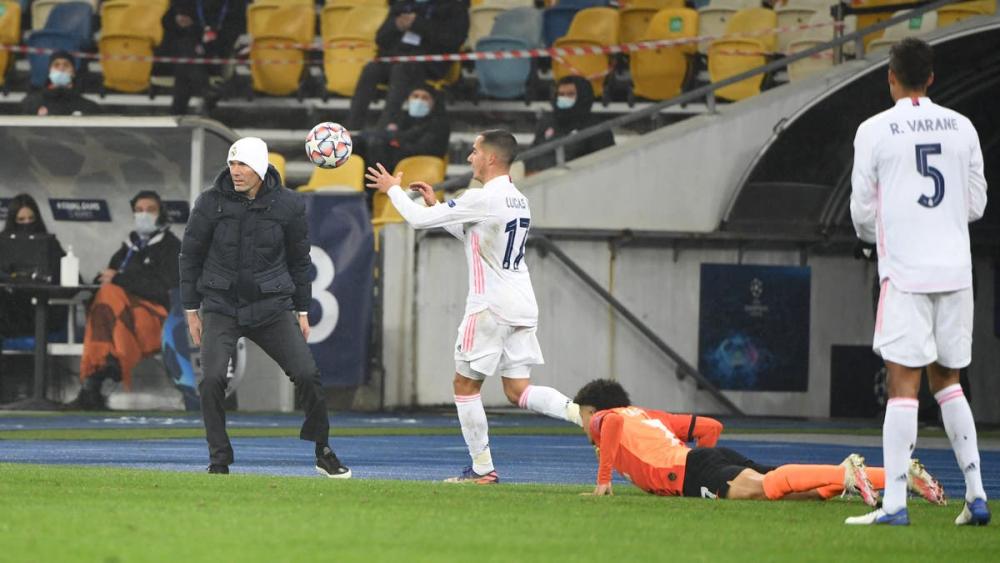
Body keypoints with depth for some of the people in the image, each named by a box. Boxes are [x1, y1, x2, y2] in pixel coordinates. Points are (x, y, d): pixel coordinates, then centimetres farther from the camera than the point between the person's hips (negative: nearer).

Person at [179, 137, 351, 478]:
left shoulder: (287, 205, -2)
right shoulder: (212, 202, -6)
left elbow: (299, 259, 11)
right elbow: (190, 255, 5)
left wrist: (302, 311, 12)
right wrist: (191, 311, 5)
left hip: (272, 307, 1)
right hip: (221, 306, -1)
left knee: (307, 374, -8)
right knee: (212, 379, -18)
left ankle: (323, 453, 12)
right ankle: (219, 462, -4)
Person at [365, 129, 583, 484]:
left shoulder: (482, 199, -15)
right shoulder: (519, 201, 13)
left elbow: (419, 219, -10)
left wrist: (392, 189, 7)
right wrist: (435, 204, 26)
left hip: (491, 308, -8)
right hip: (522, 307, 8)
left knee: (465, 385, 7)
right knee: (518, 391, 7)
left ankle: (483, 468, 8)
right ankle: (580, 413, -18)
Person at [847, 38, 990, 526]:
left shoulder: (874, 131, -4)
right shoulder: (961, 128, 7)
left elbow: (862, 213, -1)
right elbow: (977, 205, 12)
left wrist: (872, 235, 21)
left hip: (905, 271, -4)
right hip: (956, 269, 4)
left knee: (903, 384, -6)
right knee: (947, 380, 15)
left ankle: (895, 502, -11)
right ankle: (975, 494, 10)